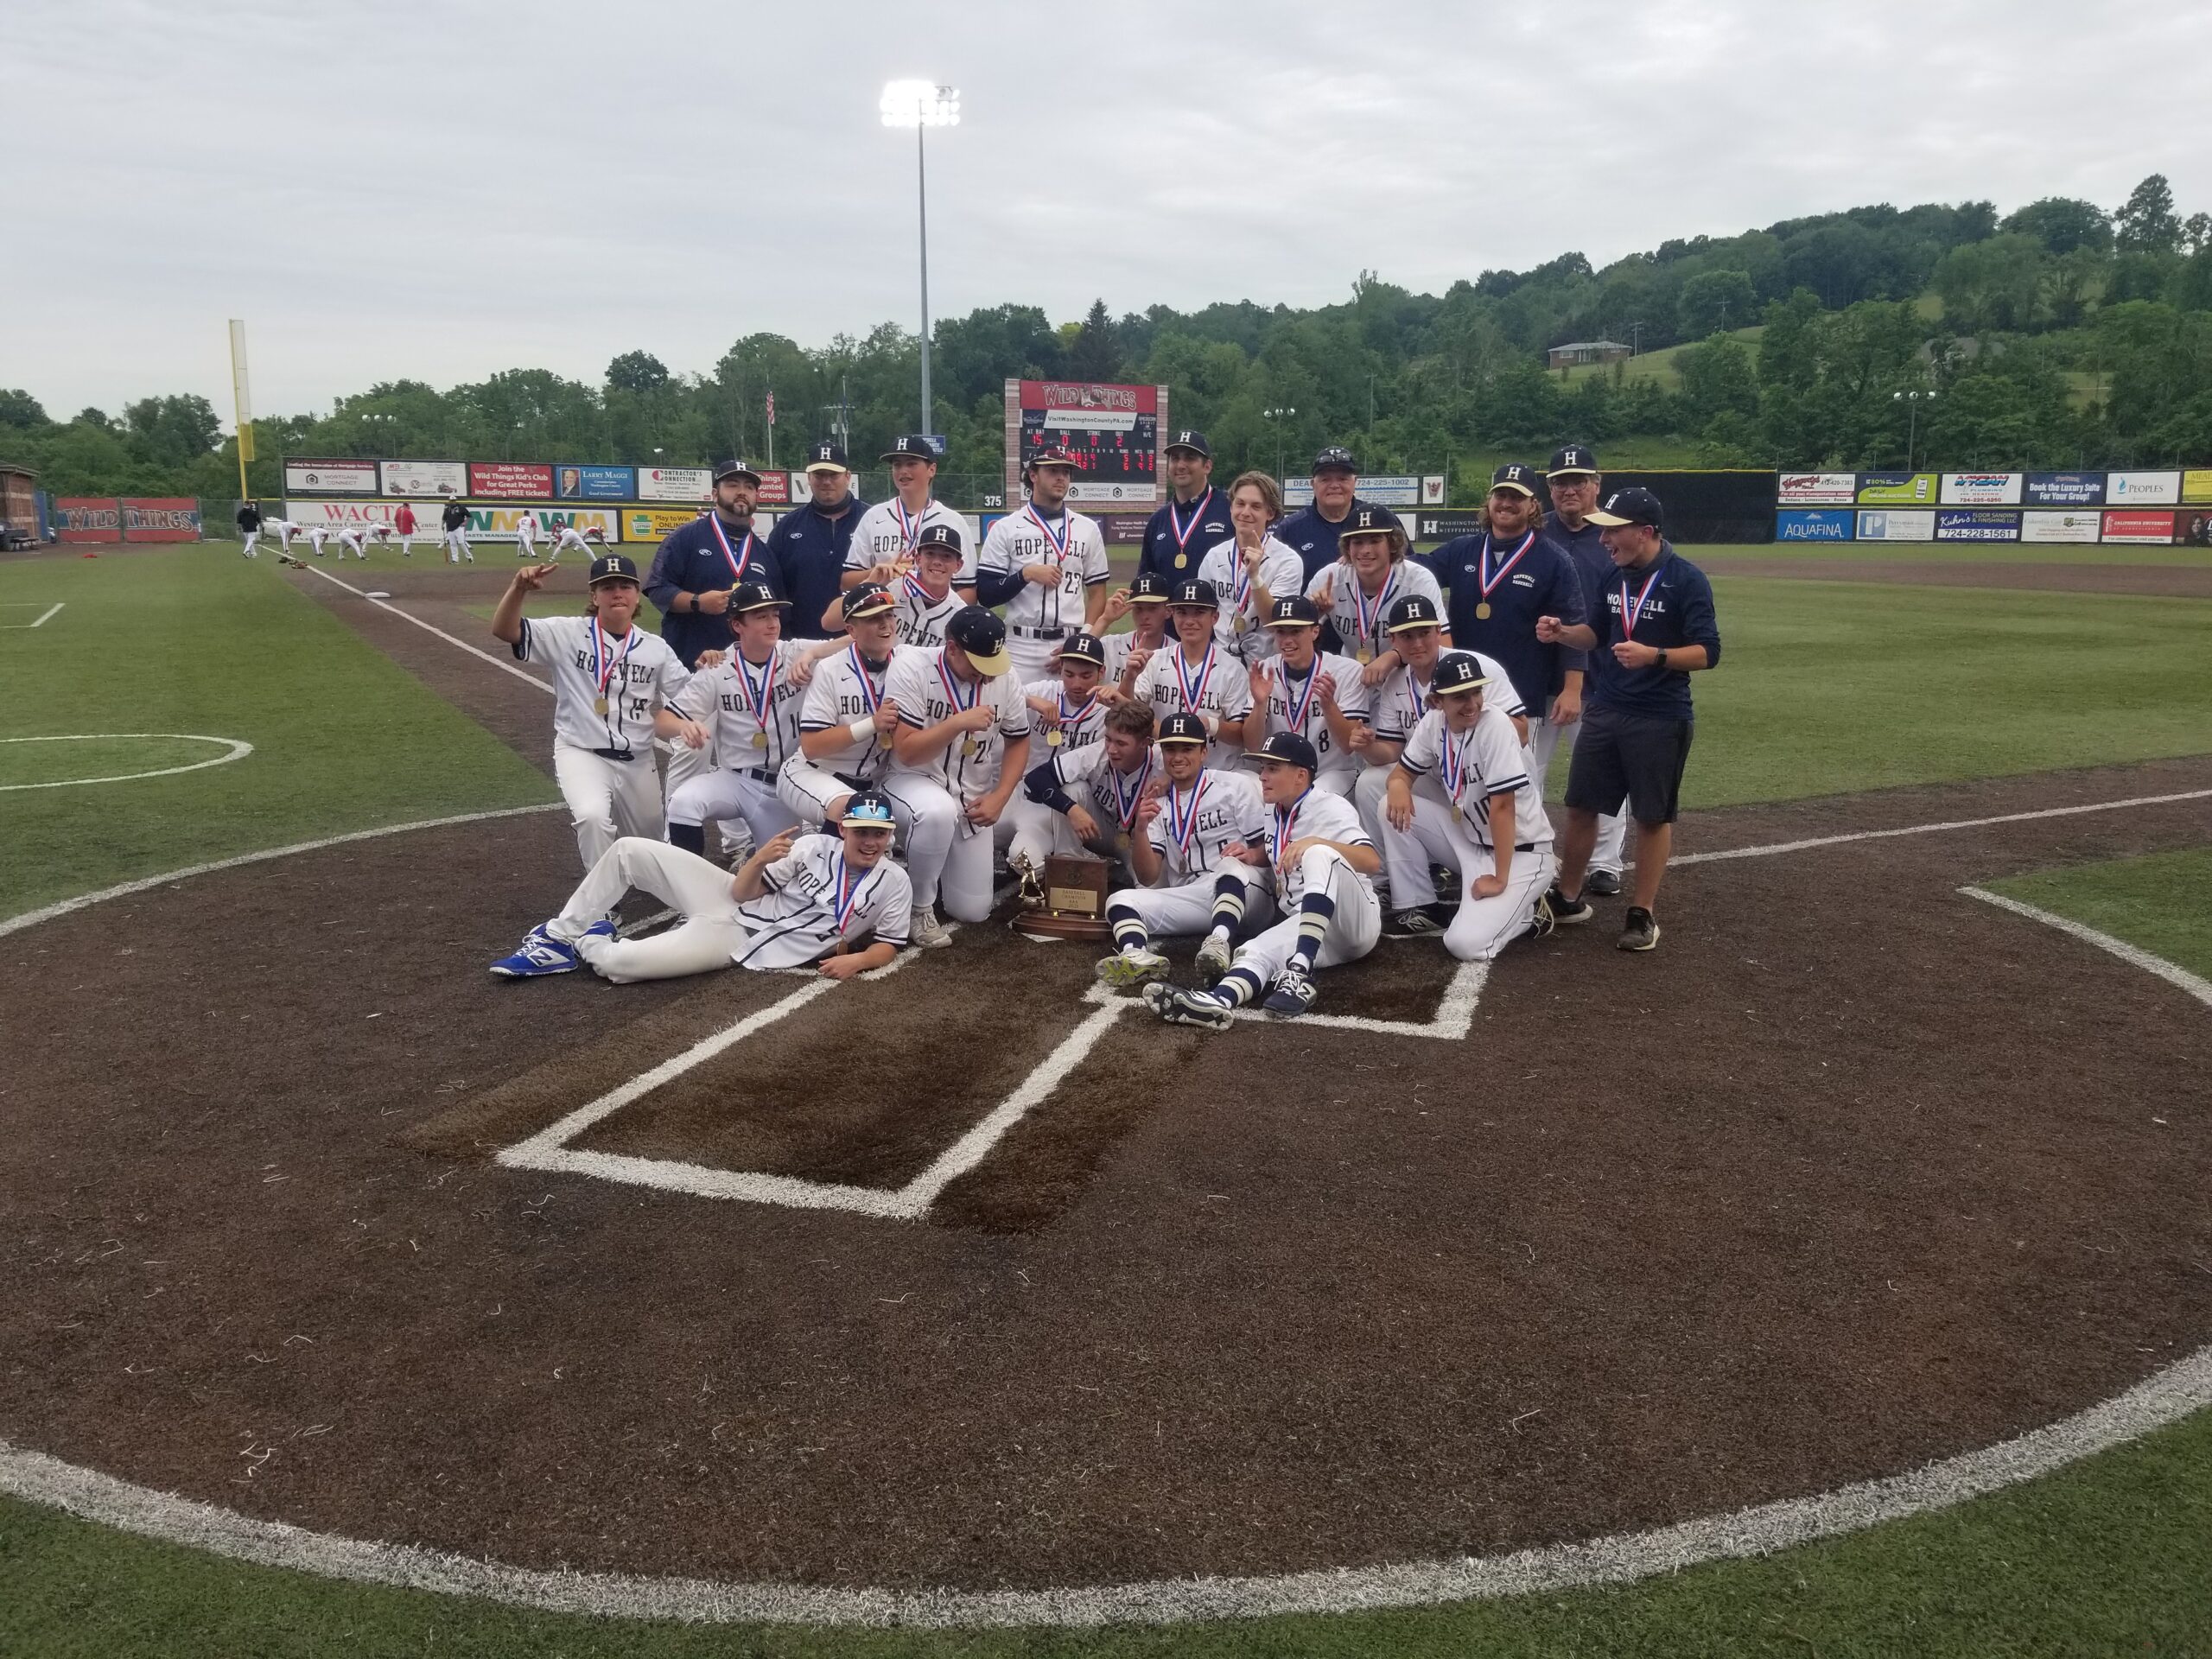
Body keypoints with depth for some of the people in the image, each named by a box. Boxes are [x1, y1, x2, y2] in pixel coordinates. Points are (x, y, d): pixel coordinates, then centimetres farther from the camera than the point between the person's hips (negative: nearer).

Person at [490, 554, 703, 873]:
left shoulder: (656, 648, 3)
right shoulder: (568, 634, -6)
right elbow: (504, 631, -16)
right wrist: (519, 589, -34)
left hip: (637, 762, 4)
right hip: (581, 752, -4)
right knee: (594, 817, -36)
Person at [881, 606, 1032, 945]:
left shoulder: (1002, 675, -8)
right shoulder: (912, 668, -20)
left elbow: (1018, 741, 4)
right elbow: (907, 752, -23)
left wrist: (998, 798, -8)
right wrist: (959, 722, -32)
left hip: (973, 796, 4)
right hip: (913, 781, -4)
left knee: (972, 911, 0)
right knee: (939, 813, -42)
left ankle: (933, 864, 33)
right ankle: (920, 906, -16)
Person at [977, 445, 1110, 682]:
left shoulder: (1088, 529, 12)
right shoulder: (1006, 529, 5)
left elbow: (1097, 593, 12)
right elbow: (984, 595, 1)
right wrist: (1026, 574, -12)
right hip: (1022, 648, -2)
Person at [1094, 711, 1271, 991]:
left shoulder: (1236, 785, 4)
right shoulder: (1156, 802, 14)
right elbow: (1148, 878, 6)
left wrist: (1251, 855, -22)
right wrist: (1141, 829, -10)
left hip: (1240, 894, -4)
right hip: (1187, 901, 4)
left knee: (1230, 864, -35)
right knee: (1120, 900, -16)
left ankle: (1220, 943, -58)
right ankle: (1136, 955, -48)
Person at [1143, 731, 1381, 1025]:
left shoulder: (1330, 807, -7)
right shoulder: (1274, 813, 13)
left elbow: (1373, 862, -22)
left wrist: (1316, 842, -35)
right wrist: (1254, 855, 10)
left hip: (1355, 924, -6)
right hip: (1301, 929, 6)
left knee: (1319, 855, -32)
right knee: (1254, 950, -25)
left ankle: (1299, 975, -45)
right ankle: (1220, 1000, -59)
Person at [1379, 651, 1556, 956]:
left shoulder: (1494, 724, -24)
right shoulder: (1434, 722, -4)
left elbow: (1502, 806, -25)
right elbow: (1403, 771, 7)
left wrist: (1500, 879, -25)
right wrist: (1398, 786, -19)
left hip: (1521, 851, -7)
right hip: (1469, 840, 7)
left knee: (1466, 943, -23)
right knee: (1395, 810, -8)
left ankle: (1526, 910, 9)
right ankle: (1418, 909, 5)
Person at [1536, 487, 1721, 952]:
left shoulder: (1687, 580, -13)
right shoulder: (1615, 574, 5)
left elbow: (1707, 652, -16)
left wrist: (1653, 656, -31)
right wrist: (1562, 633, -4)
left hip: (1659, 720, -6)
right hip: (1603, 711, 6)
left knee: (1653, 816, 6)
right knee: (1581, 805, 11)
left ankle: (1643, 913, 17)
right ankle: (1568, 898, 25)